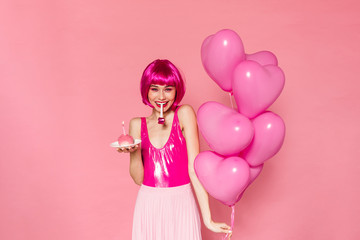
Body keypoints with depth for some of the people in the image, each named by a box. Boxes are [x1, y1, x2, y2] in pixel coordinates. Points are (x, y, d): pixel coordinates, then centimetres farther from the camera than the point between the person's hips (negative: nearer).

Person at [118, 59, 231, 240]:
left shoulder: (184, 114, -6)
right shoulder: (137, 124, 3)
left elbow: (194, 167, -11)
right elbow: (138, 179, 2)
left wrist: (207, 218, -16)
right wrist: (134, 152, -16)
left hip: (181, 205, -2)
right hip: (148, 206, 3)